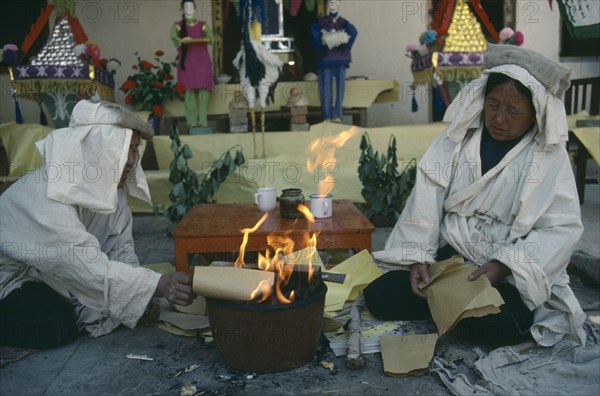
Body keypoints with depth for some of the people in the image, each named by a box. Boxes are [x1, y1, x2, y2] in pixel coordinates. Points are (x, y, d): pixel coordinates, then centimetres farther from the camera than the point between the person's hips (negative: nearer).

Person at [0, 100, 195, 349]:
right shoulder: (47, 195, -34)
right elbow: (84, 266, -39)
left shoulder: (110, 186, -11)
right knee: (58, 325, -26)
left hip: (52, 274, 7)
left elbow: (121, 247, -8)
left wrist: (142, 291, -24)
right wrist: (158, 285, -44)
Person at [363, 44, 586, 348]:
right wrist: (418, 255, -16)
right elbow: (427, 196, -5)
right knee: (379, 297, -13)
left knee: (493, 327, -31)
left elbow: (562, 228, -10)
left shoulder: (550, 157, -2)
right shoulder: (459, 135, 2)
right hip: (447, 257, 3)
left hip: (509, 274, -2)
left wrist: (504, 265, -23)